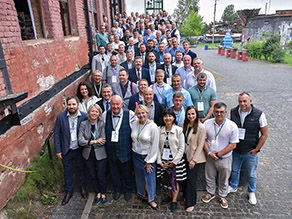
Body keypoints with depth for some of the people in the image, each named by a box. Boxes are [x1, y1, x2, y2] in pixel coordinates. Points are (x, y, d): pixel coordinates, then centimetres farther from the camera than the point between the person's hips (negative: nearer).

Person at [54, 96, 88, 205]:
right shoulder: (60, 117, -11)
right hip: (66, 151, 0)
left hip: (80, 150, 0)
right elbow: (56, 134, -5)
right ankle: (68, 192, 38)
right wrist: (58, 150, -5)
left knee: (81, 169, 20)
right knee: (68, 172, 16)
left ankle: (82, 187, 46)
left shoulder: (84, 116, -13)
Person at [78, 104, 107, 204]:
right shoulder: (83, 124, -7)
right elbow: (80, 141, -13)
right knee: (93, 176, 17)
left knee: (101, 176, 8)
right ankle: (98, 193, 40)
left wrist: (88, 142, -17)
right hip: (88, 155, 3)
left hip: (100, 154, -2)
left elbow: (103, 141, -17)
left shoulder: (102, 124, -12)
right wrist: (95, 141, -20)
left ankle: (103, 194, 34)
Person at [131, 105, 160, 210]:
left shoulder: (153, 127, -17)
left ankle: (150, 199, 26)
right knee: (139, 176, 16)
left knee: (150, 177, 6)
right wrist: (133, 149, 7)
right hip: (136, 155, 4)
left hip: (148, 156, -4)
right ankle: (142, 194, 38)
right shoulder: (134, 124, -2)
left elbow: (155, 146, -15)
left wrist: (149, 161, -12)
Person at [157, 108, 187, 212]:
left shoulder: (179, 130, -9)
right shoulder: (159, 130, -2)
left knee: (175, 180, 7)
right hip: (163, 160, 3)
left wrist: (174, 161, -11)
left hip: (175, 160, -2)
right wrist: (159, 161, -5)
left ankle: (174, 201, 26)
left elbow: (181, 148, -8)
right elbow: (158, 147, 1)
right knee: (166, 179, 14)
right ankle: (170, 196, 38)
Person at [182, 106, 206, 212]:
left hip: (195, 158, -4)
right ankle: (186, 196, 37)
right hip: (185, 156, 5)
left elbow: (200, 145, -13)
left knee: (191, 179, -1)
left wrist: (194, 160, -13)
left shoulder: (201, 127, -14)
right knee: (185, 178, 13)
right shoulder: (183, 124, 0)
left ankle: (190, 203, 18)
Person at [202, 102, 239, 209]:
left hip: (225, 158, -2)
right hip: (210, 157, 2)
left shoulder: (232, 126, -15)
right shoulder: (207, 123, -9)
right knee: (209, 177, 20)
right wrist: (209, 153, -13)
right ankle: (210, 193, 46)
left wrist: (219, 154, -15)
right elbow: (204, 139, -2)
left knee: (224, 180, 17)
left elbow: (233, 144, -13)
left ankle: (222, 197, 42)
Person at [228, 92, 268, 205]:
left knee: (251, 174, 16)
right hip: (235, 150, 2)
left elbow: (264, 134, -7)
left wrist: (256, 149, -7)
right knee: (234, 170, 21)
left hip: (250, 152, -2)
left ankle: (252, 192, 40)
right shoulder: (232, 112, -8)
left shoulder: (259, 114, -14)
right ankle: (233, 187, 46)